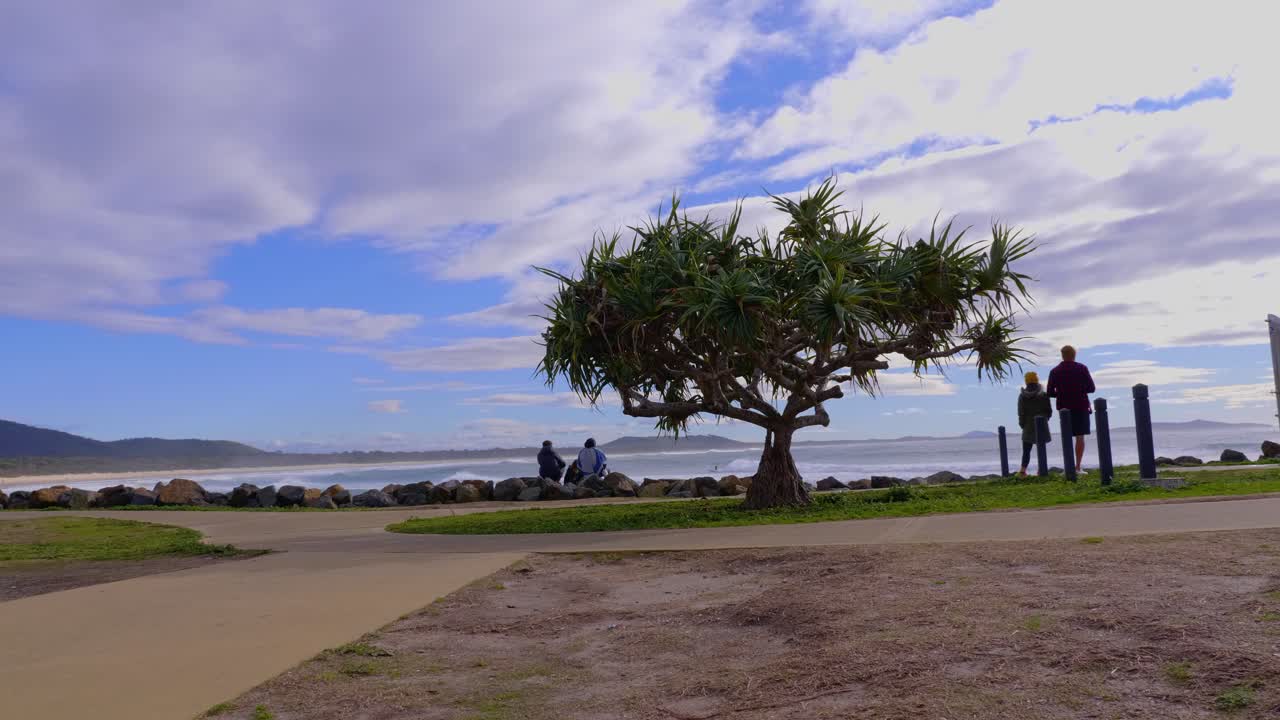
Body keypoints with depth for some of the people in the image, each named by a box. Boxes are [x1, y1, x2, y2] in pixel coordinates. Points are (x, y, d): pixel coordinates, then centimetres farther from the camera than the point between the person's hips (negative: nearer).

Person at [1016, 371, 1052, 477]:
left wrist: (1022, 424, 10)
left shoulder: (1022, 396, -3)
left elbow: (1021, 413, -3)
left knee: (1026, 451, 5)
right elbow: (1049, 411, -1)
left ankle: (1023, 469, -8)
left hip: (1028, 428, 1)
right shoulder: (1043, 395, -5)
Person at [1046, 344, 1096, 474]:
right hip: (1081, 407, -2)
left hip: (1064, 408, 2)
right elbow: (1091, 388, -3)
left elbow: (1050, 393, 1)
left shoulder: (1054, 372, 2)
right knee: (1080, 437, 0)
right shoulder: (1082, 368, -2)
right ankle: (1078, 467, -5)